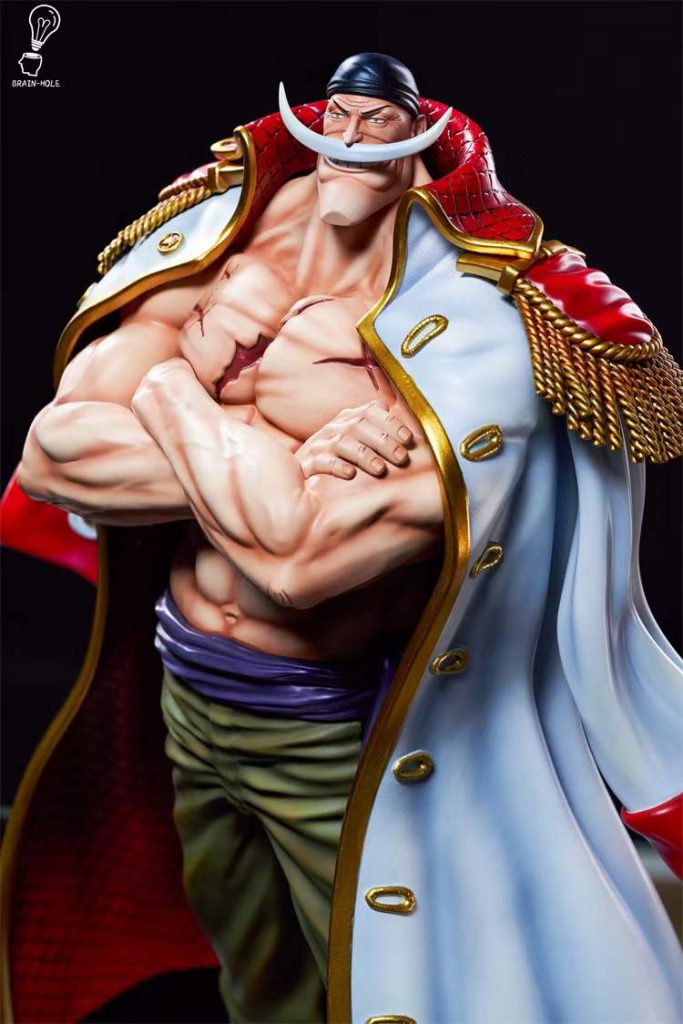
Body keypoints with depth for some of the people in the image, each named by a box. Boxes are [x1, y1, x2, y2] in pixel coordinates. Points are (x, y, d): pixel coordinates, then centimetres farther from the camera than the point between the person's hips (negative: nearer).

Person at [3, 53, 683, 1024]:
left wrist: (174, 380, -18)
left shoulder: (456, 330, -19)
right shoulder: (215, 271, -2)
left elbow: (297, 557, -32)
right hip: (187, 694, 5)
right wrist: (288, 465, -22)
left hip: (331, 730, -5)